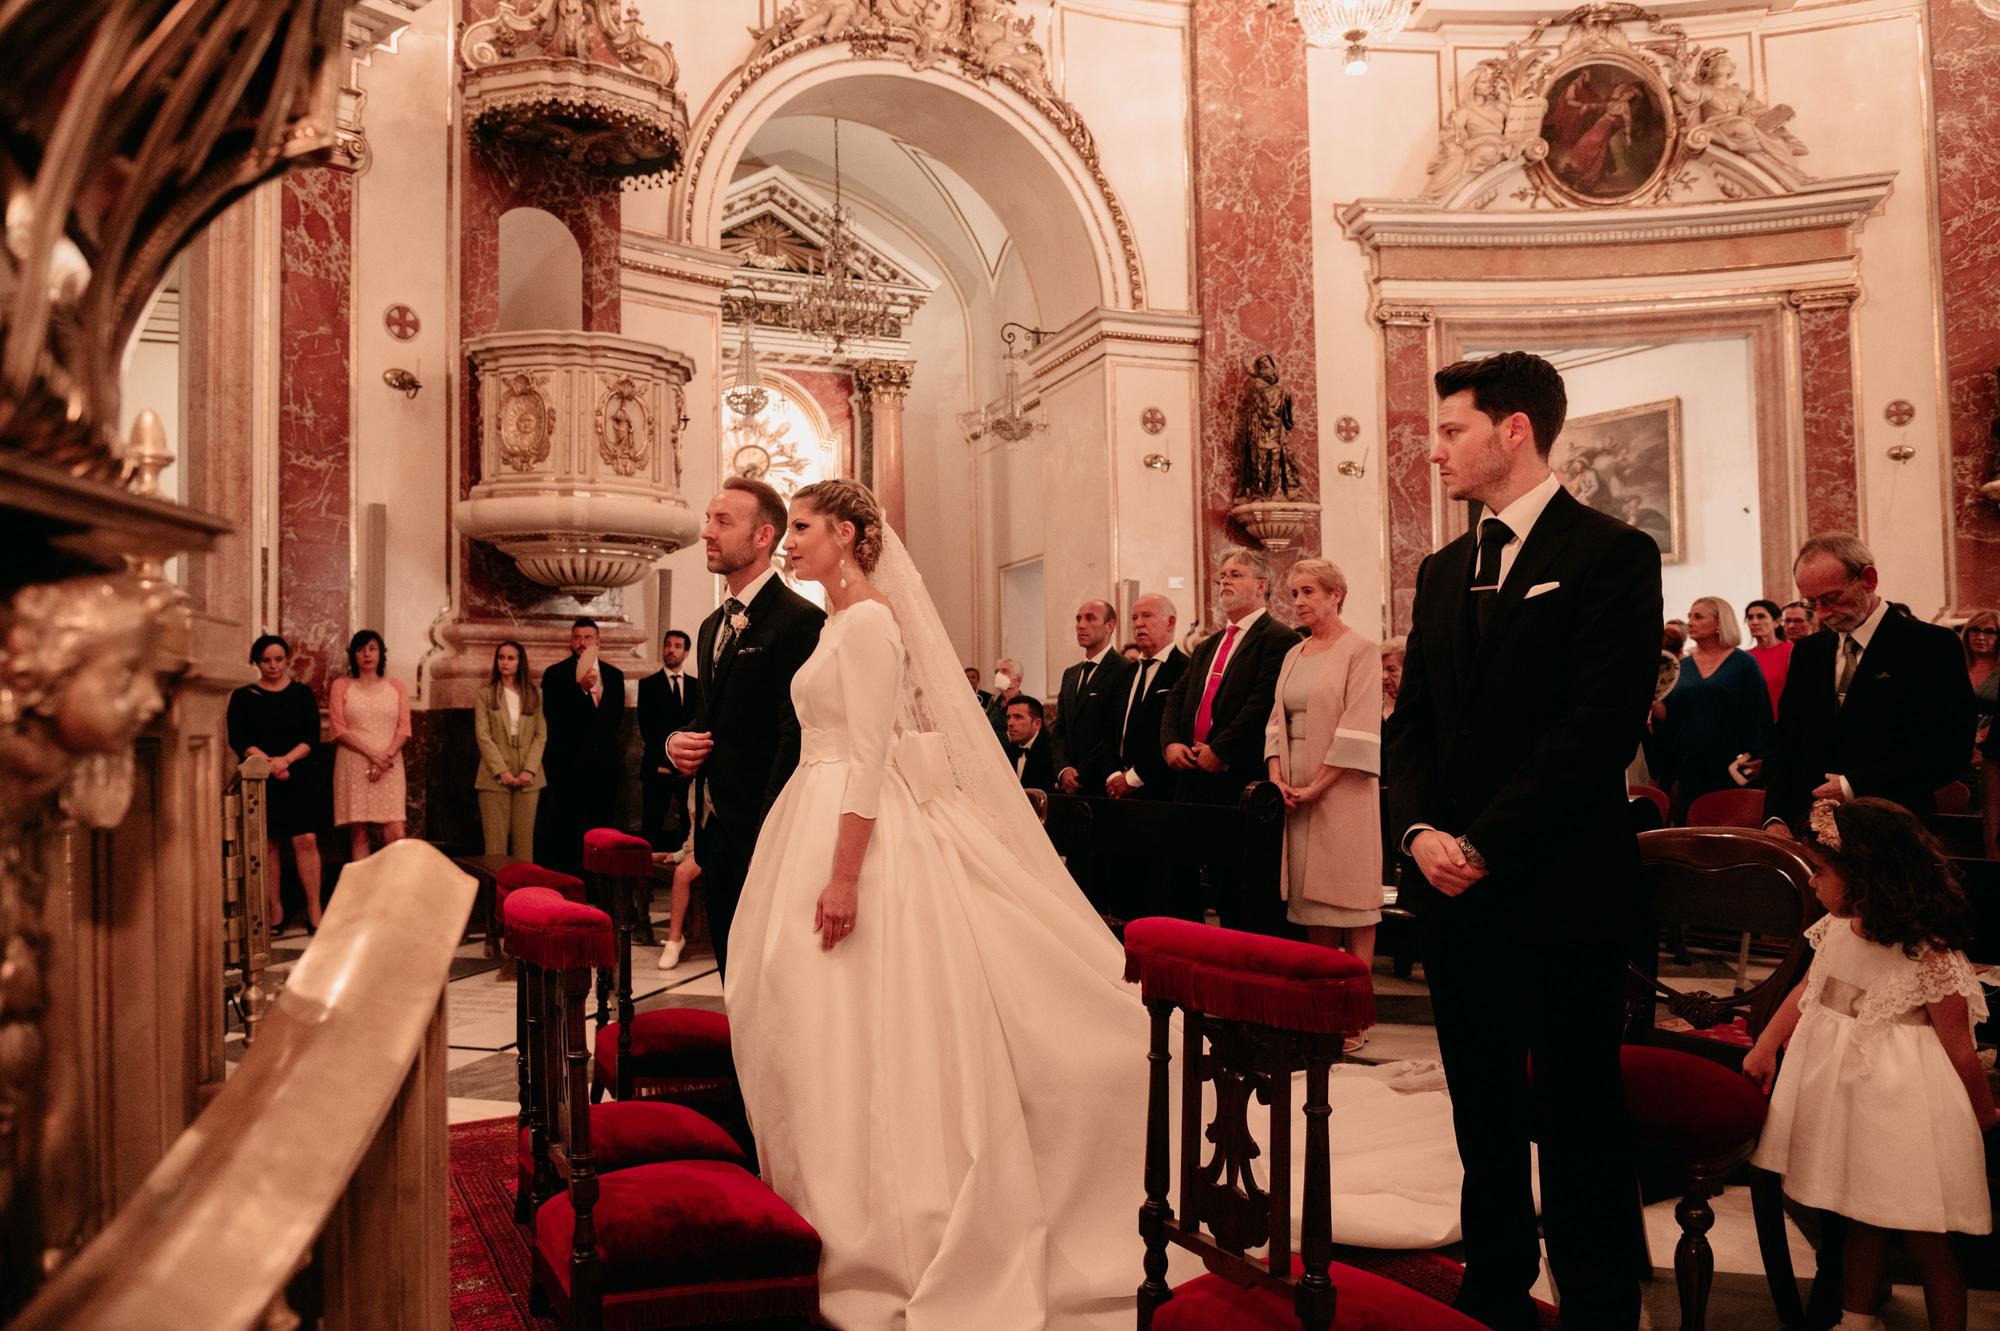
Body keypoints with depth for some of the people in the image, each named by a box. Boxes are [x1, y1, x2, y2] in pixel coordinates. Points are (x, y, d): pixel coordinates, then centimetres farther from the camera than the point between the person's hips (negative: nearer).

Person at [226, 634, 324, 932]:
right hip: (260, 779, 0)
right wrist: (268, 762, -15)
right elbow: (238, 740, -2)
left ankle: (314, 912, -6)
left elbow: (312, 737, 1)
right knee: (267, 844, 1)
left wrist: (286, 759, -15)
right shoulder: (243, 696, 7)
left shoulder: (302, 694, 8)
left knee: (306, 840, -9)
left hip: (297, 778, 0)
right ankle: (276, 913, 9)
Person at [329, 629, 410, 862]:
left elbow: (404, 729, 6)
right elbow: (339, 730, -1)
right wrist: (372, 755, -12)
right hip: (354, 766, -1)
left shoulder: (395, 686, 14)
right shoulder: (341, 686, 8)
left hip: (389, 767, 1)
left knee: (395, 834, -9)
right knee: (358, 834, -2)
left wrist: (386, 756, -11)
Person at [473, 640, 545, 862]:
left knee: (524, 837, 2)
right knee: (496, 838, -4)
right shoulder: (485, 695, 6)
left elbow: (541, 735, 4)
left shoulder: (535, 694, 9)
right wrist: (502, 771, -12)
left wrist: (529, 770, -9)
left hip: (528, 777, 1)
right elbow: (483, 736, -2)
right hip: (495, 777, -1)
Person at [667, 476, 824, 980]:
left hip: (763, 830, -9)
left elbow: (797, 736, -19)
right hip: (715, 827, 9)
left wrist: (769, 835, -22)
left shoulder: (799, 620, -13)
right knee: (734, 976, 16)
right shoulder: (712, 626, 16)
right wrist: (679, 740, 3)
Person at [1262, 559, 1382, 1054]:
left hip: (1341, 791, -6)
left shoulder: (1360, 652, -5)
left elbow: (1358, 730, -12)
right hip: (1297, 793, 7)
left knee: (1349, 896, -4)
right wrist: (1278, 777, -1)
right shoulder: (1293, 655, 15)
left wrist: (1317, 787, -15)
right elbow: (1277, 720, 14)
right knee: (1310, 897, 7)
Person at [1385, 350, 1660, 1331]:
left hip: (1560, 890, -6)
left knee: (1578, 1118, 4)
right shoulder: (1442, 571, 15)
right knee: (1483, 1109, 15)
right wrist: (1419, 830, -4)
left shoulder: (1612, 554, -6)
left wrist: (1488, 844, -16)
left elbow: (1602, 728, -15)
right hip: (1454, 884, 6)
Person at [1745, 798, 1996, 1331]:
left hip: (1903, 1102, -7)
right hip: (1841, 1088, 7)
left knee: (1924, 1242, 7)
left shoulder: (1931, 956, -22)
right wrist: (1767, 1044, 8)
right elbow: (1806, 990, 13)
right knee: (1860, 1222, 21)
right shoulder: (1836, 929, -2)